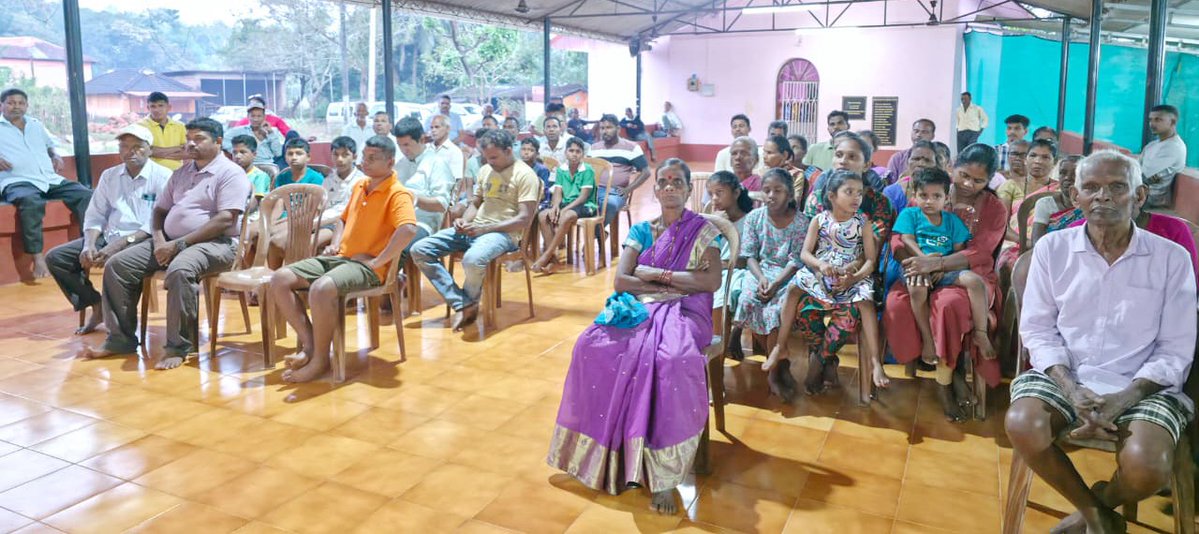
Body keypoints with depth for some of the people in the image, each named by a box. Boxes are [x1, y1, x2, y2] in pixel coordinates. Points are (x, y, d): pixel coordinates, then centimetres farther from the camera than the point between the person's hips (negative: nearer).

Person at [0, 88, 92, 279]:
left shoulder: (36, 125, 26)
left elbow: (50, 144, 39)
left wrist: (56, 156, 16)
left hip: (50, 180, 5)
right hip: (18, 182, -5)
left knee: (86, 195, -19)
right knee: (31, 202, -39)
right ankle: (38, 258, -41)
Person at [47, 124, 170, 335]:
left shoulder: (162, 176, -5)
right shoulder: (109, 175, 15)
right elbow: (95, 215, 14)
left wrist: (121, 244, -23)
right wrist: (89, 244, -7)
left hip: (143, 241, -7)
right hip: (109, 237, 7)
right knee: (55, 257, -5)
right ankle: (97, 306, 7)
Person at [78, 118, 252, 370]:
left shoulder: (230, 173, -6)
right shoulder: (181, 173, 20)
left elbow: (225, 221, -18)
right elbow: (159, 210, 20)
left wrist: (179, 244, -20)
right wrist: (159, 240, -2)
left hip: (214, 243, -8)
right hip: (170, 242, 8)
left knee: (180, 270, -38)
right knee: (117, 265, -4)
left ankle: (178, 347, -27)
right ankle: (120, 339, 2)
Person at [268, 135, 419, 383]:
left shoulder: (397, 194, -9)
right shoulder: (359, 186, 17)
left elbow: (408, 230, -28)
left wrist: (376, 261, -23)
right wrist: (335, 244, 13)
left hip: (367, 266, -9)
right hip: (340, 257, 9)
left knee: (322, 288, -37)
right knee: (279, 280, -7)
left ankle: (320, 359, -17)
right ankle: (310, 345, -5)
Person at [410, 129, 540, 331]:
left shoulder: (524, 175, -6)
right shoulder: (485, 170, 16)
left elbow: (524, 219, -13)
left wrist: (484, 228, -19)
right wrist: (464, 220, -2)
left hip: (503, 233, -8)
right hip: (474, 228, 8)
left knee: (472, 260, -40)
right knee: (419, 250, -9)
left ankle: (470, 302, -5)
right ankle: (463, 304, -13)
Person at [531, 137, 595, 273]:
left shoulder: (587, 170, -9)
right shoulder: (560, 170, 6)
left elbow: (583, 197, -14)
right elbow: (557, 193, 2)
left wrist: (564, 209, -22)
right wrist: (555, 207, -20)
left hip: (584, 206, -5)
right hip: (565, 204, 5)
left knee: (566, 217, -36)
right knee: (543, 215, -22)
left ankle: (546, 255, -27)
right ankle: (553, 256, -24)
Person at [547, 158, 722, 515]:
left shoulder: (703, 230, 7)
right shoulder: (641, 230, 14)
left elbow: (712, 281, -8)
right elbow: (620, 281, 3)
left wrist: (655, 274, -7)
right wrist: (672, 284, -7)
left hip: (684, 312, -3)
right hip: (640, 310, 4)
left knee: (672, 360, -38)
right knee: (594, 347, -28)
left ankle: (663, 472, -33)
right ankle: (599, 446, -18)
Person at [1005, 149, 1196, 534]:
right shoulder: (1052, 248, 3)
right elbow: (1039, 331, 1)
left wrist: (1125, 398, -17)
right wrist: (1072, 390, -15)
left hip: (1142, 387, 0)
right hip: (1064, 377, 1)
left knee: (1147, 468, -29)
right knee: (1021, 427, -30)